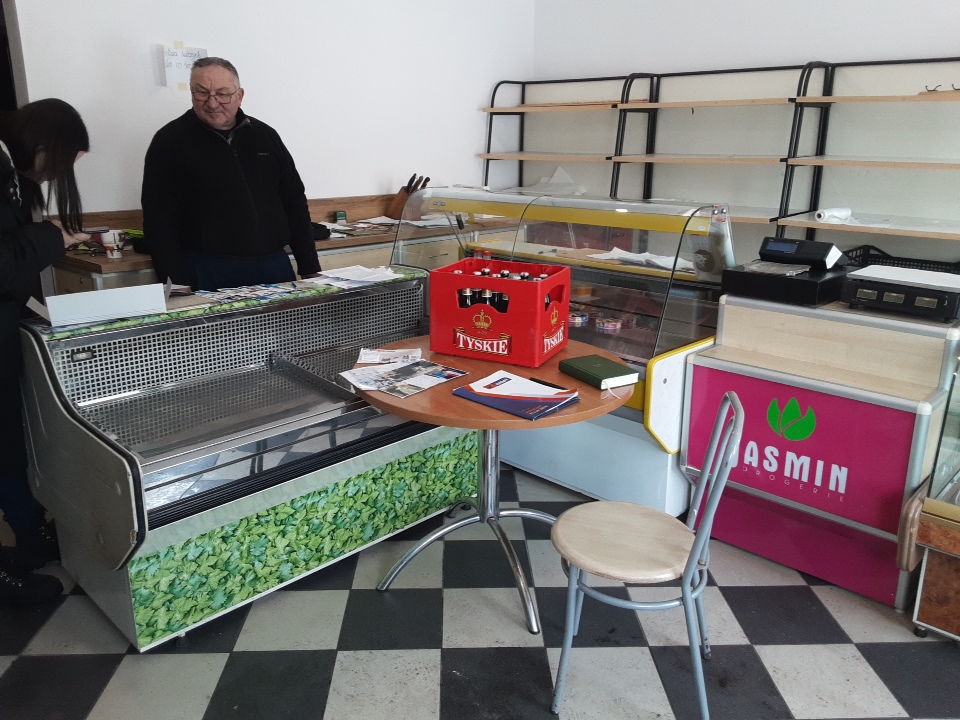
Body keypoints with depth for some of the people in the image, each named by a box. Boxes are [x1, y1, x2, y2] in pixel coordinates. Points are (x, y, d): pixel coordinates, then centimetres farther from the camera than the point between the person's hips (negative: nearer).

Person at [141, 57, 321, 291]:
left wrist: (310, 269, 6)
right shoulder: (169, 142, -1)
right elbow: (160, 220, -6)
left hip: (275, 268, 4)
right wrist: (179, 287, -15)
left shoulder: (266, 136, 11)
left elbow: (295, 203, 12)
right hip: (207, 275, -3)